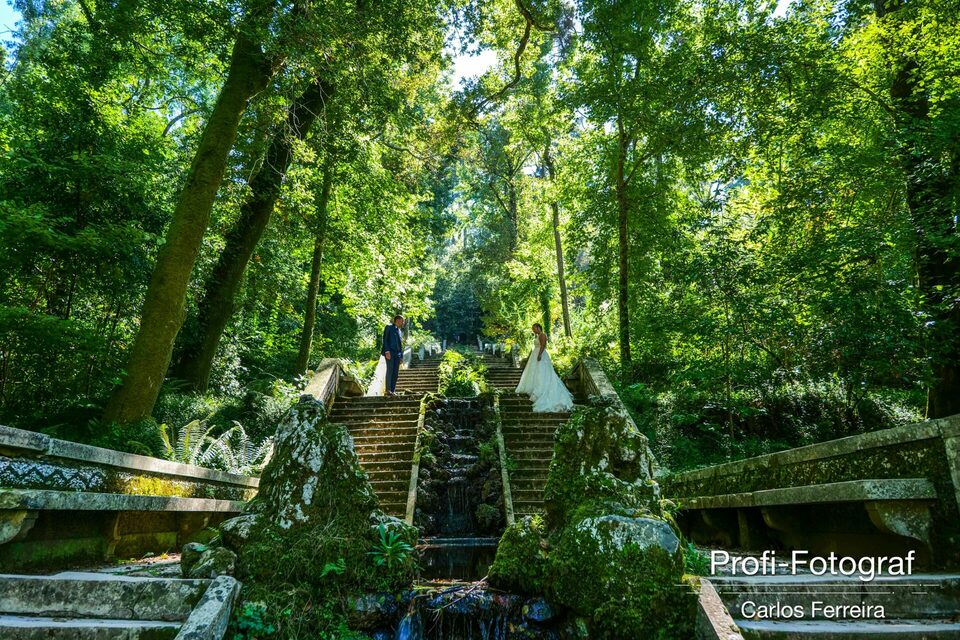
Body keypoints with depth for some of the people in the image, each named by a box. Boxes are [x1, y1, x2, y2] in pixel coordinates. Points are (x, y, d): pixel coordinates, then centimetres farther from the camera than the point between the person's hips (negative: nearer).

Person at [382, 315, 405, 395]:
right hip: (390, 352, -6)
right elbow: (385, 339, -4)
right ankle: (388, 390, -10)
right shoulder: (389, 327, 6)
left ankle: (393, 391, 1)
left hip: (397, 354, 6)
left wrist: (401, 356, 14)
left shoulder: (400, 331, 26)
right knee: (390, 371, -11)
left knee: (396, 373, 0)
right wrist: (387, 351, -16)